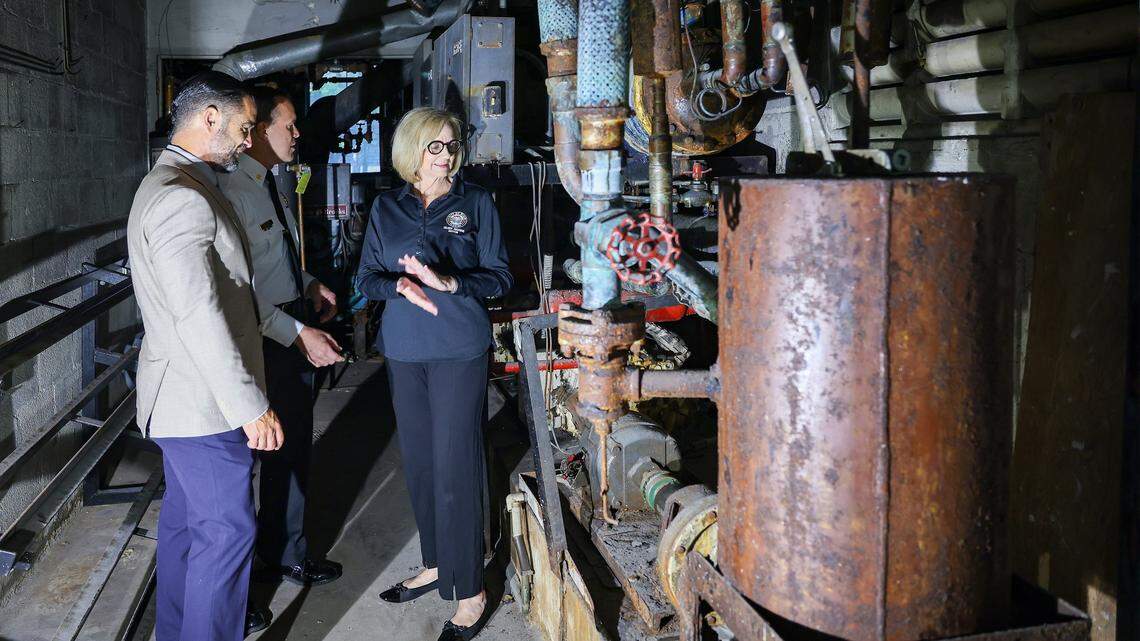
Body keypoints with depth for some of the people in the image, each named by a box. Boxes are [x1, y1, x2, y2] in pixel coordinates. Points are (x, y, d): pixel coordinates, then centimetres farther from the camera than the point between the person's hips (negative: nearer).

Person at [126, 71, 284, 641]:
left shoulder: (172, 184, 14)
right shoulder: (183, 198, -21)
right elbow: (199, 316, -28)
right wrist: (250, 406, -25)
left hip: (182, 398, 11)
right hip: (205, 402, -11)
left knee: (185, 517, 21)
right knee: (226, 532, -2)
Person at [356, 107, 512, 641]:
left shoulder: (476, 203, 1)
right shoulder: (386, 207, 8)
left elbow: (499, 277, -2)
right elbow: (366, 279, 6)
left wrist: (449, 282, -19)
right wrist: (401, 285, -15)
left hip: (459, 350, -4)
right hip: (404, 351, 4)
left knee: (455, 467, -5)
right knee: (418, 462, 10)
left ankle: (469, 592, 4)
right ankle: (435, 565, 28)